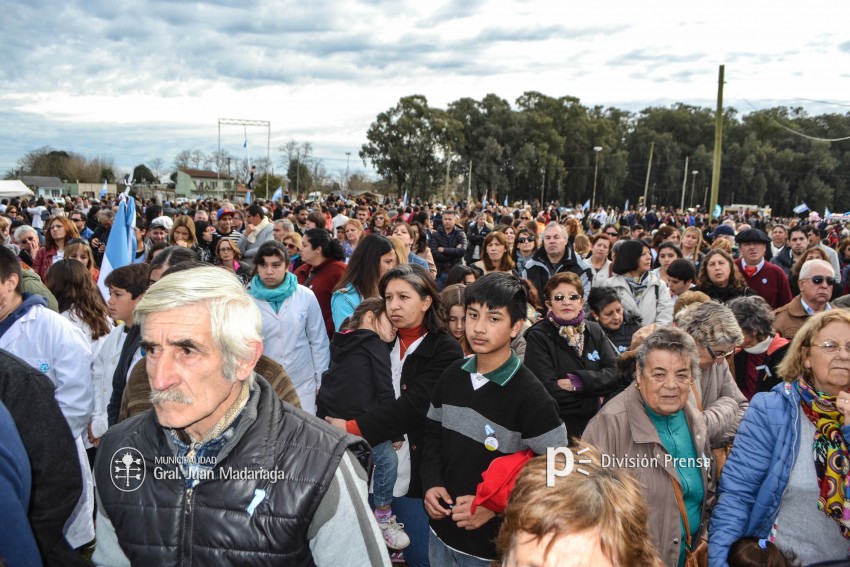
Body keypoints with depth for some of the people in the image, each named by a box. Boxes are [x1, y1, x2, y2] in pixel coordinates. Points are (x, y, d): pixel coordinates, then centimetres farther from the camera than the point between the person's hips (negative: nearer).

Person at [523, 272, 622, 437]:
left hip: (594, 423, 4)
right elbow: (550, 391, -18)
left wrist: (578, 382, -18)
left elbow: (616, 374, -5)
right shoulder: (538, 337, -9)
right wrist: (596, 387, -9)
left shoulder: (595, 331, 6)